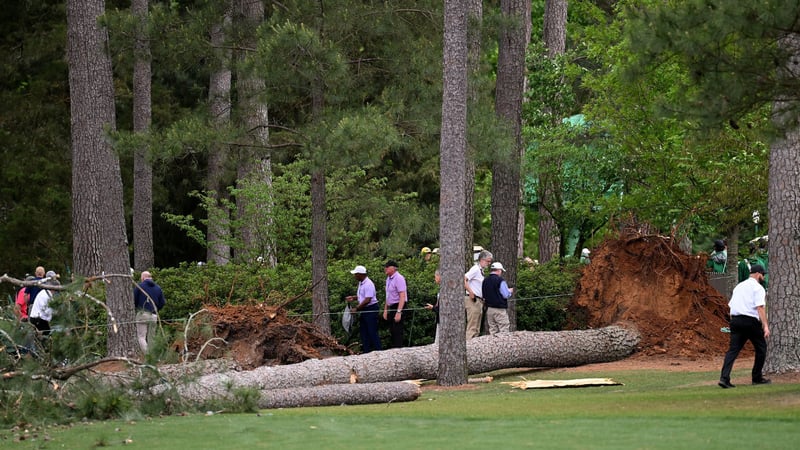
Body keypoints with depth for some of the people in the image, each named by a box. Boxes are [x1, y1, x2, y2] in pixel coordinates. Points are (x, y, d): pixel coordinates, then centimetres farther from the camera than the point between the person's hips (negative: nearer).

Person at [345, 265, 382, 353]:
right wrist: (353, 298, 7)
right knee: (363, 332, 12)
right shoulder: (361, 283, 11)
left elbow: (367, 300, -24)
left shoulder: (368, 284, -20)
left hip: (371, 309, -10)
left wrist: (356, 308, -20)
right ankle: (366, 351, 17)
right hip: (363, 310, 10)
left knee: (372, 332, -7)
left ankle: (378, 351, -3)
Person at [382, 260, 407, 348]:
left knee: (397, 331, -8)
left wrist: (399, 312, -25)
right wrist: (385, 310, 19)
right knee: (392, 331, 13)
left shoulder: (399, 279, -16)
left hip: (398, 307, -9)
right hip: (391, 308, 9)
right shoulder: (388, 279, 12)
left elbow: (402, 296, -21)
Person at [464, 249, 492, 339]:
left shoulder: (481, 270, 17)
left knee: (477, 329, 11)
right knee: (472, 328, -12)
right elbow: (463, 279, -22)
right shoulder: (475, 269, -11)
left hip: (479, 301, 10)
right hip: (473, 301, -10)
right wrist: (470, 292, -23)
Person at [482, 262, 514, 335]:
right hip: (500, 309, -6)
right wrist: (510, 291, 9)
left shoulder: (485, 281, 8)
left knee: (492, 331, 8)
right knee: (504, 331, -4)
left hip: (489, 309, 6)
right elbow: (506, 295, -14)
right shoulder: (500, 280, -12)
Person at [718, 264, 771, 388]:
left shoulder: (739, 286, 19)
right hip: (751, 321, -6)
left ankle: (724, 378, -17)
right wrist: (765, 326, -20)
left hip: (735, 319, 6)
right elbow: (760, 308, -15)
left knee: (733, 349, -1)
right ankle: (757, 378, 18)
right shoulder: (758, 288, -4)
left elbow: (731, 306, 18)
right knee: (761, 348, 13)